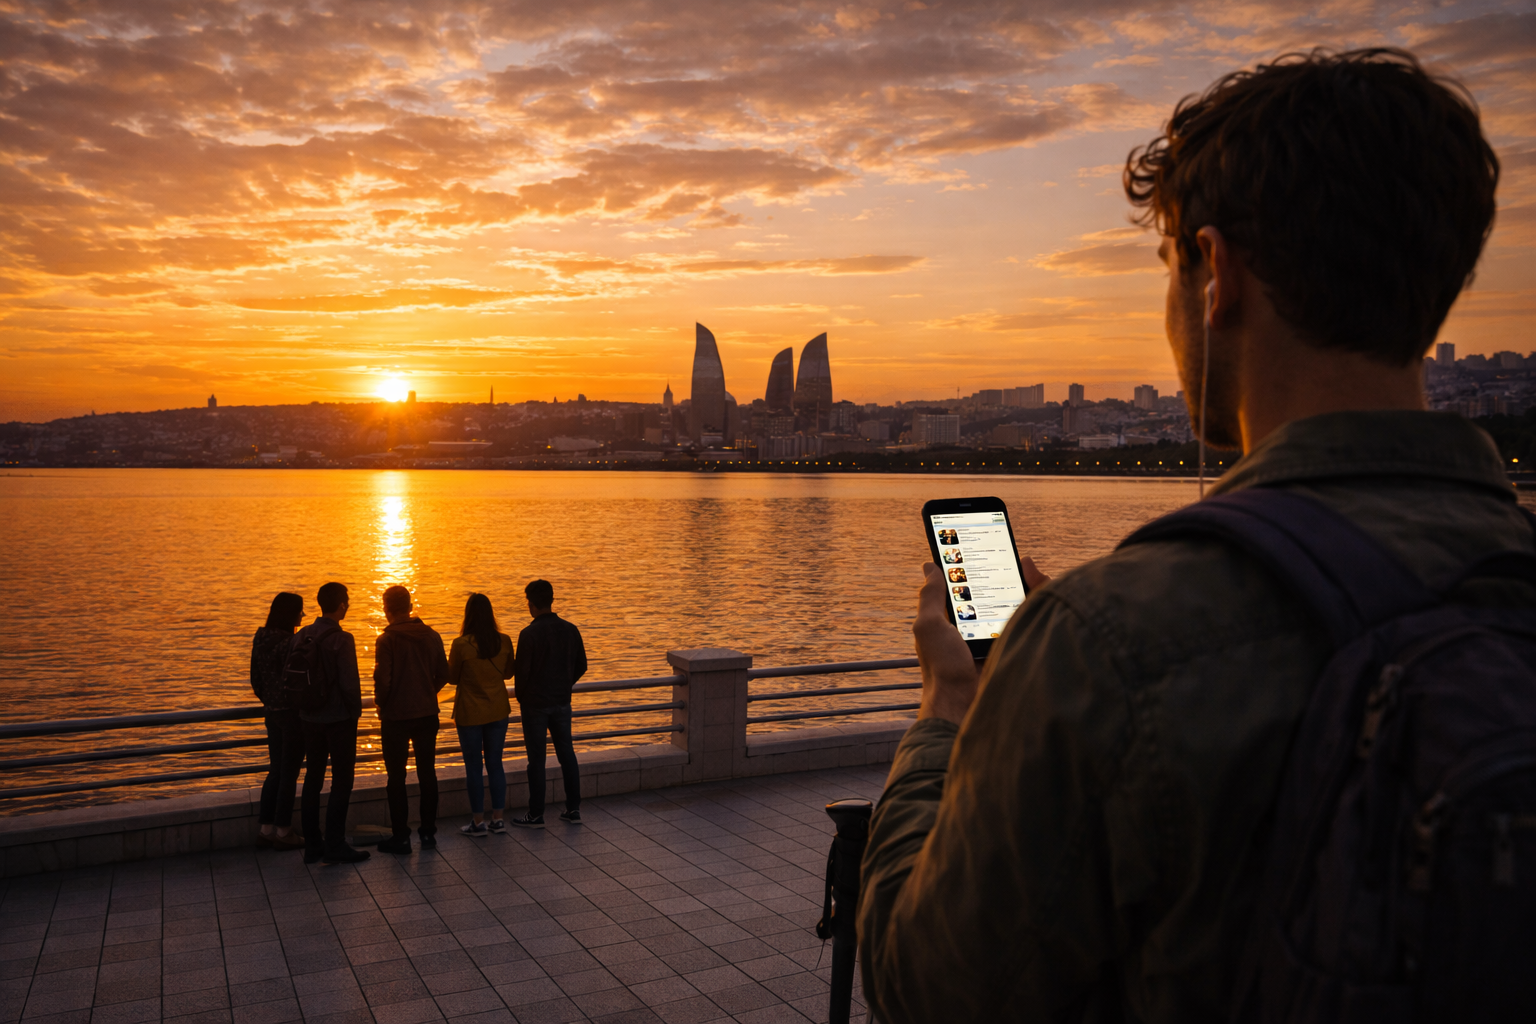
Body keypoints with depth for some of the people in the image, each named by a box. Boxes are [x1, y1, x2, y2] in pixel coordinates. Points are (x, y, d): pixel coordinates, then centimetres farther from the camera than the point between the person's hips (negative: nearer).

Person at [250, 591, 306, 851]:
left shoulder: (260, 640, 6)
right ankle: (283, 832, 9)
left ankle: (266, 829, 21)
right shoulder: (289, 643, -19)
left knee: (276, 770, 17)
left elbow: (255, 681, 12)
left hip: (272, 713, 8)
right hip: (292, 713, -8)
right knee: (289, 772, 2)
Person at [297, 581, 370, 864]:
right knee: (342, 780, 2)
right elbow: (350, 682, -19)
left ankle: (312, 845, 19)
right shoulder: (342, 639, -17)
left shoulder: (301, 637, 3)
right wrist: (356, 710, -4)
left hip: (310, 718, 7)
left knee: (313, 778, 14)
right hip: (339, 718, -6)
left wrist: (307, 705, 17)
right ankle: (335, 846, 3)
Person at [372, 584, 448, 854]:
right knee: (427, 773, 12)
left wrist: (382, 705, 1)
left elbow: (382, 680, -17)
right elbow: (443, 674, 4)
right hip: (427, 713, 4)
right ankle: (428, 832, 16)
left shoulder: (387, 640, -14)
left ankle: (400, 837, 9)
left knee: (396, 777, 6)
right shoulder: (431, 635, 1)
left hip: (396, 717, -4)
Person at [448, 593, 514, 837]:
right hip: (498, 711, 4)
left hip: (469, 713, -4)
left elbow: (452, 678, -6)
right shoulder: (504, 641, -6)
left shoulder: (461, 644, -18)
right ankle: (498, 819, 17)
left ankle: (479, 822, 11)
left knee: (473, 767, 6)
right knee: (495, 764, 13)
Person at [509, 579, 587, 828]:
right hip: (562, 702, 5)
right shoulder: (570, 630, 0)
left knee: (536, 759, 3)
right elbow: (581, 666, 6)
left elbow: (522, 670, -14)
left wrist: (520, 697, 4)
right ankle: (573, 808, 18)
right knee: (566, 753, 13)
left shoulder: (529, 634, -17)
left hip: (535, 704, -5)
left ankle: (536, 814, 11)